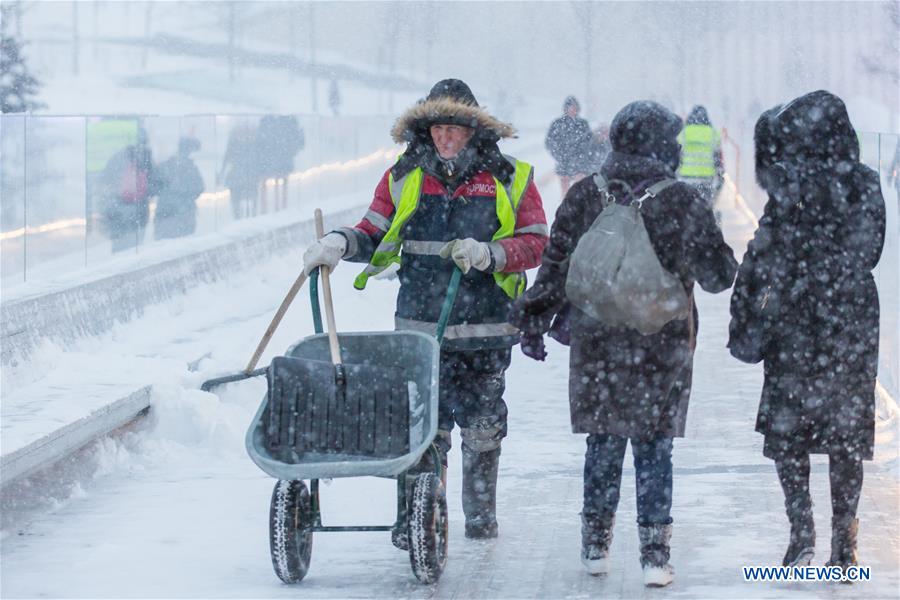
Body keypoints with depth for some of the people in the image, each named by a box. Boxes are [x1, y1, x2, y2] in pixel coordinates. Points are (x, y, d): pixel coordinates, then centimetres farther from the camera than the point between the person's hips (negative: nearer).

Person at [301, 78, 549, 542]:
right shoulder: (404, 179, 8)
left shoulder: (510, 180, 3)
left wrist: (488, 253, -19)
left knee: (482, 425, 9)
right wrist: (339, 242, -12)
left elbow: (535, 243, -2)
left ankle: (481, 513, 24)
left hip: (485, 329, 0)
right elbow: (373, 235, 8)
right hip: (420, 326, 0)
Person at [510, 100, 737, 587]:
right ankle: (654, 552, 4)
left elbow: (556, 265, 2)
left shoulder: (584, 196, -2)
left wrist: (535, 319, 11)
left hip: (596, 345, 2)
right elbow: (717, 274, -4)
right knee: (654, 447, 6)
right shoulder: (682, 203, -9)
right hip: (662, 347, -2)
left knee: (603, 443, 14)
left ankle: (596, 545, 21)